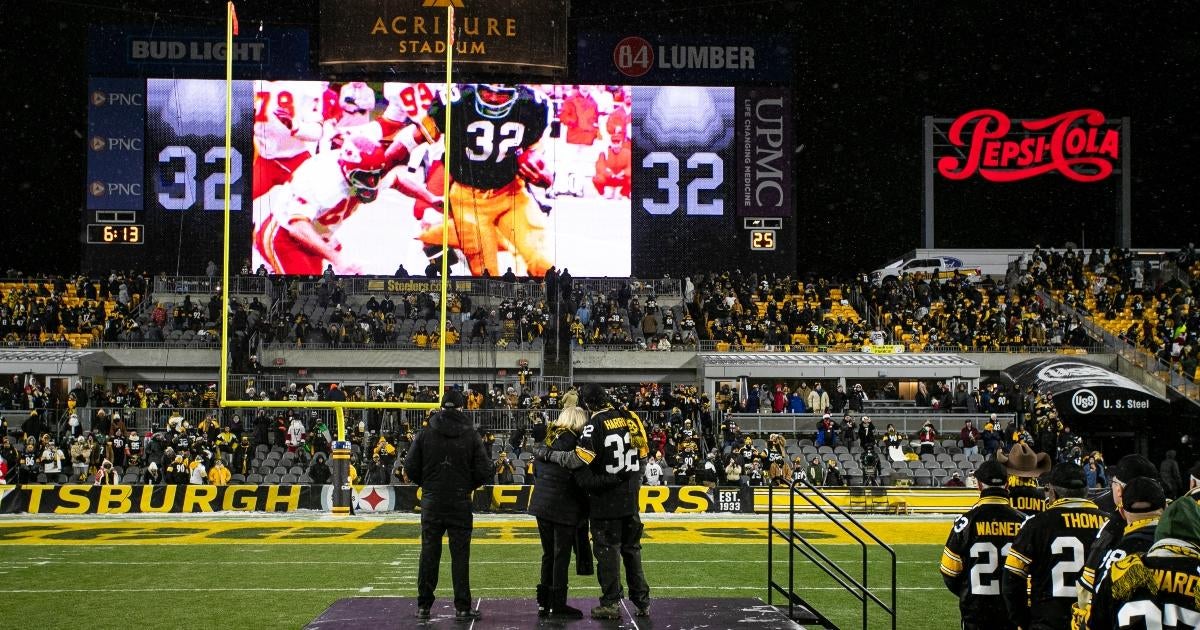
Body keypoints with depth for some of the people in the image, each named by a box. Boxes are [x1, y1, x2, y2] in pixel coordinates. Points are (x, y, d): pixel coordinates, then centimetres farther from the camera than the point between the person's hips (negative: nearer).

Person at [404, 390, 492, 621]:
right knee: (460, 555, 2)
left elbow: (410, 468, -2)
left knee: (429, 554, 8)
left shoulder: (425, 435, -1)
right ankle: (462, 608, 3)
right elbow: (484, 470, -6)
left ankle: (423, 606, 12)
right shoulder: (471, 436, -4)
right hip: (460, 504, -1)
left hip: (432, 503, 1)